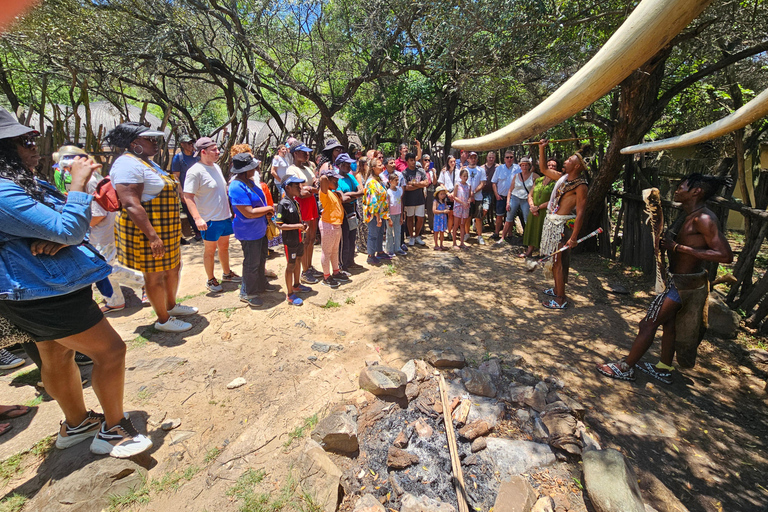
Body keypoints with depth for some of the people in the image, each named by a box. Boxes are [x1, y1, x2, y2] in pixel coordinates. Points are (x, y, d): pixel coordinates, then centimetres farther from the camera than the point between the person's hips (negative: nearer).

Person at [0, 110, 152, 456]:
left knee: (58, 357, 21)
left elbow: (75, 226, 9)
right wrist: (78, 184, -20)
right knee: (111, 350, -4)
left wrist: (60, 237, -14)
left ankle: (76, 424, 40)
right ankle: (112, 431, 12)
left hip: (43, 291, 10)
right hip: (47, 296, -10)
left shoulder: (29, 184, 9)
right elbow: (69, 230, -28)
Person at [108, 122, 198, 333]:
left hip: (166, 229, 10)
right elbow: (131, 205, -26)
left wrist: (171, 229, 23)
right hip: (146, 231, -10)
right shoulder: (128, 164, -17)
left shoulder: (147, 162, 14)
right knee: (155, 275, 3)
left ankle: (171, 306, 40)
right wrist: (153, 237, -30)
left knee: (173, 268, 20)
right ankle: (163, 320, 18)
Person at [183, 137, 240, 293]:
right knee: (210, 250, 6)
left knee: (224, 246, 19)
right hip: (210, 220, -7)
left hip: (225, 216, 8)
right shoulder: (195, 171, -16)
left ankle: (227, 274, 35)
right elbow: (188, 196, -19)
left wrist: (231, 210, 20)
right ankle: (210, 280, 21)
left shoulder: (216, 167, 10)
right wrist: (197, 218, -29)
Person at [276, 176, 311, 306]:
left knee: (298, 261, 20)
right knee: (291, 266, 1)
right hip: (290, 240, -8)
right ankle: (290, 294, 14)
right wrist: (297, 226, -25)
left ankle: (296, 285, 40)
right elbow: (280, 225, -23)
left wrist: (303, 224, 2)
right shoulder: (283, 204, -18)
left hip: (299, 239, 8)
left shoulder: (295, 202, 8)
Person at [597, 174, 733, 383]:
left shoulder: (704, 219, -23)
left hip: (683, 284, -10)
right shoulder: (688, 215, 6)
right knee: (668, 323, 19)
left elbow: (725, 255, -27)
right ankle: (665, 369, 35)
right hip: (676, 279, 10)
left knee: (648, 324, -2)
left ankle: (626, 368, 10)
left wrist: (678, 247, -27)